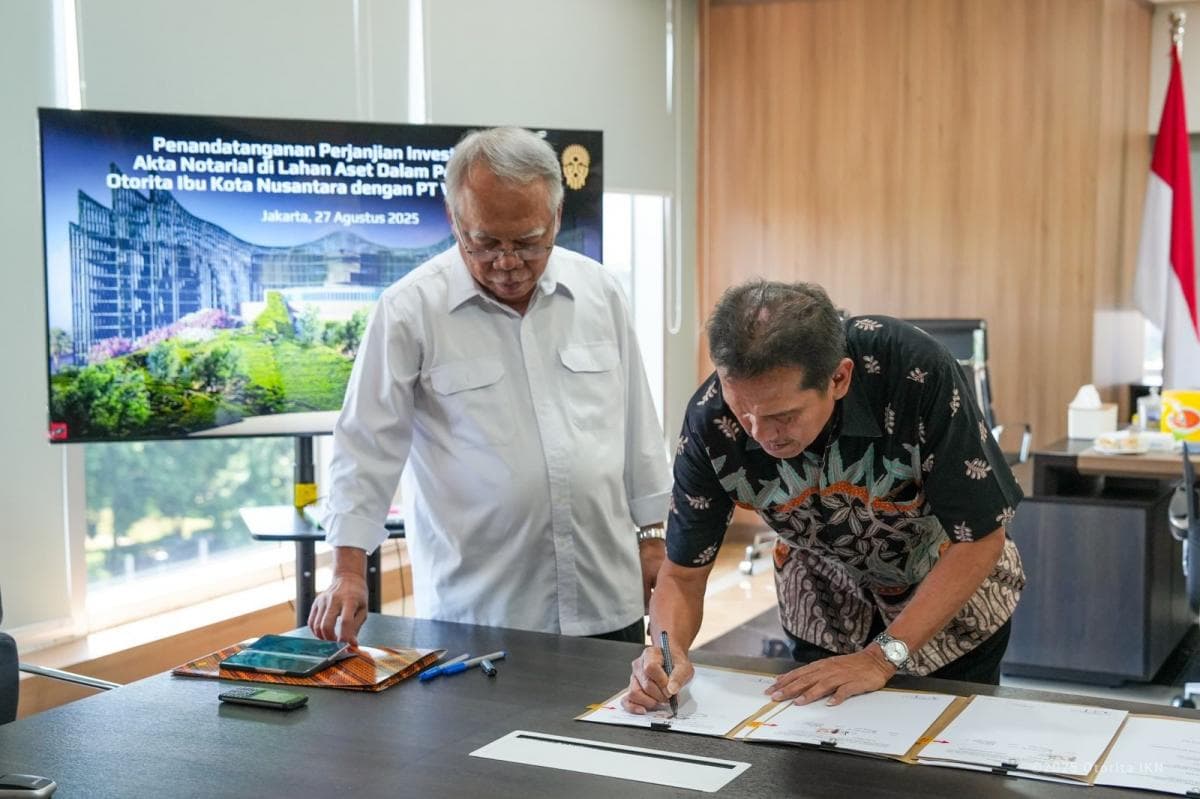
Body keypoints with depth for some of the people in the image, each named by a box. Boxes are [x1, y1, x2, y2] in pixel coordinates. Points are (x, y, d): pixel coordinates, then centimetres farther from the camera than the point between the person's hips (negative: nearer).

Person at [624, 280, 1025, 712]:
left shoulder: (918, 372, -38)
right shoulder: (711, 417, -28)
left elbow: (981, 538, -28)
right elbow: (683, 573, -17)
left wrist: (881, 657, -33)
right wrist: (668, 651, -37)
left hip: (952, 594, -1)